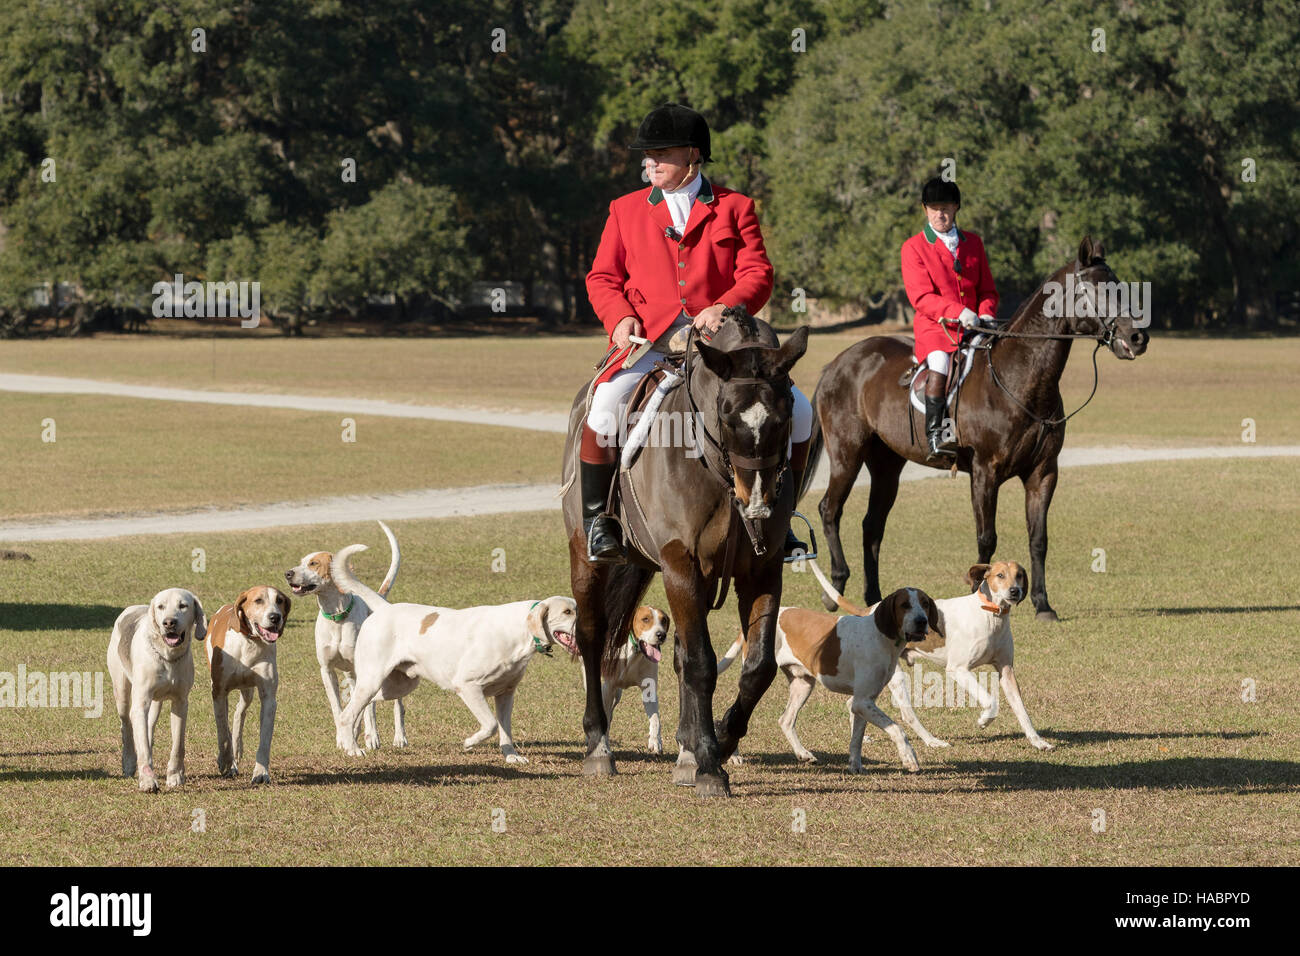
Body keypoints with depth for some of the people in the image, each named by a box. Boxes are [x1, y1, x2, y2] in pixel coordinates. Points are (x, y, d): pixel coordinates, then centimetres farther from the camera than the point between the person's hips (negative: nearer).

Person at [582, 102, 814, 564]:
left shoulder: (734, 208, 11)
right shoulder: (626, 210, 15)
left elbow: (757, 274, 3)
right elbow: (602, 278, 13)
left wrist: (726, 306, -19)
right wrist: (621, 318, -8)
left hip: (719, 337, 1)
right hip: (649, 340, -1)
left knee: (797, 411, -13)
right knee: (605, 409, -29)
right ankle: (596, 517, -11)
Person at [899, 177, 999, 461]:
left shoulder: (973, 243, 16)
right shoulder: (914, 247, 3)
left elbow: (987, 290, 18)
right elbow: (922, 297, -9)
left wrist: (986, 313, -5)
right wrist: (958, 312, -23)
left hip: (972, 327, 4)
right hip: (934, 328, -4)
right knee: (940, 362, -33)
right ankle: (934, 436, -38)